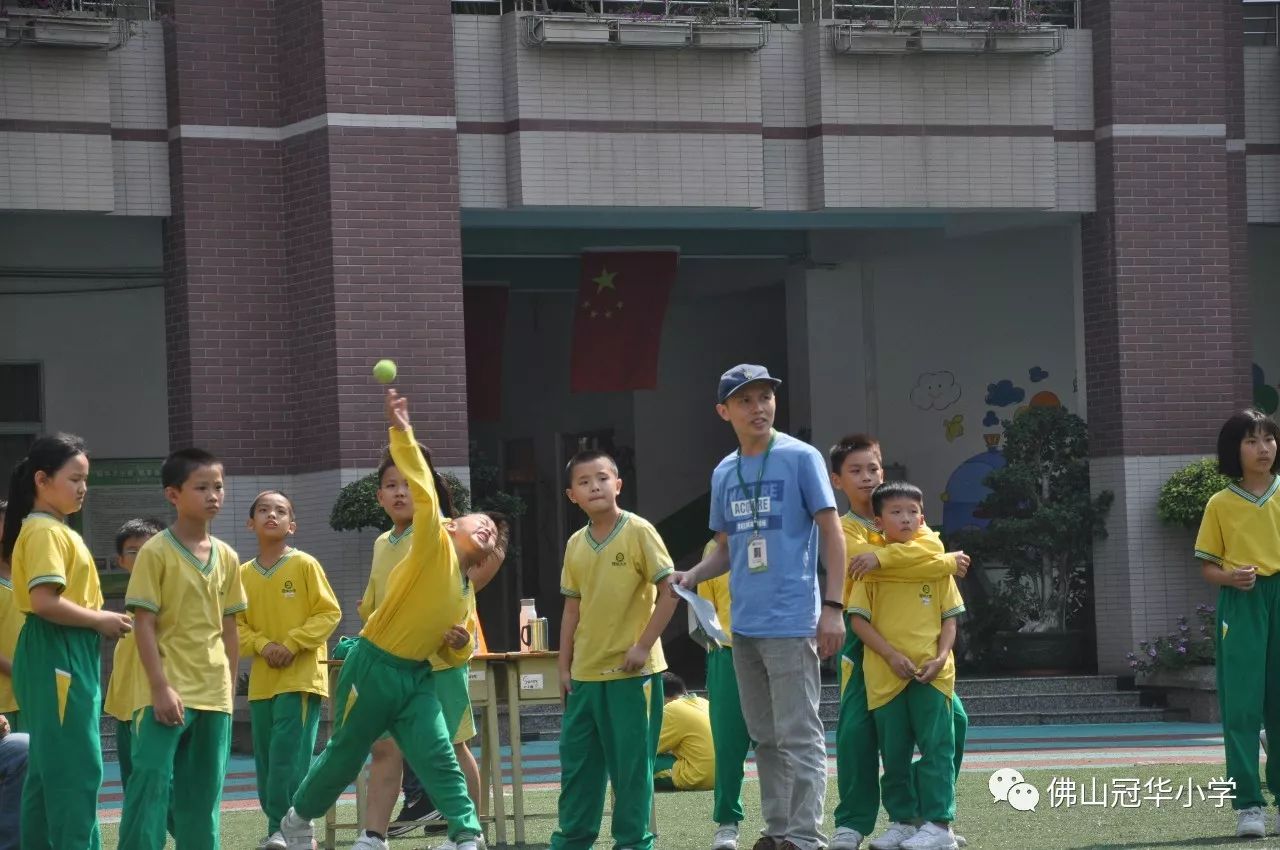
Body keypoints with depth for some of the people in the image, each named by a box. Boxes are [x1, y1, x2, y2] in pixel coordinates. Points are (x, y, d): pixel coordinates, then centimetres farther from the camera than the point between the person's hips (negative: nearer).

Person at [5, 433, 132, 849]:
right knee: (78, 767, -11)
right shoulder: (44, 531, -12)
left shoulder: (57, 531, 19)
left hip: (66, 658, 10)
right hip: (57, 658, -10)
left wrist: (101, 620, 6)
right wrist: (100, 620, -14)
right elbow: (45, 602, -23)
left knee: (50, 767, 11)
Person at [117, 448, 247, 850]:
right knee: (151, 781, -11)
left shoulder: (226, 557, 9)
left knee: (203, 790, 10)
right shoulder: (155, 553, -7)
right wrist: (160, 687, -16)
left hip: (214, 694, 6)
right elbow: (144, 624, -10)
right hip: (169, 692, -6)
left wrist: (230, 685, 12)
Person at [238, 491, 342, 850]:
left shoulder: (304, 565, -3)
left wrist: (292, 644, -13)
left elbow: (329, 613, -4)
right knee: (265, 759, 6)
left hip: (301, 675, -5)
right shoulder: (243, 574, 7)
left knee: (289, 754, -12)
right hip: (262, 679, 5)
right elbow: (237, 624, 8)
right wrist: (263, 645, -10)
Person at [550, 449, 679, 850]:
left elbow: (669, 590, -9)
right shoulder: (576, 544, 8)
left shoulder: (638, 531, -8)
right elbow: (573, 608, 14)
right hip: (586, 672, 5)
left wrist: (644, 645, -14)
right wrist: (564, 666, 10)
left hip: (632, 671, -5)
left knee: (631, 761, 0)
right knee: (576, 758, 10)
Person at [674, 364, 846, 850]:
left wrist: (833, 607, -14)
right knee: (764, 736, 13)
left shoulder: (800, 459, -4)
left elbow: (831, 534, -6)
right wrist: (692, 576, 1)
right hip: (743, 625, 7)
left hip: (791, 623, -7)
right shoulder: (724, 473, 12)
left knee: (798, 735, -8)